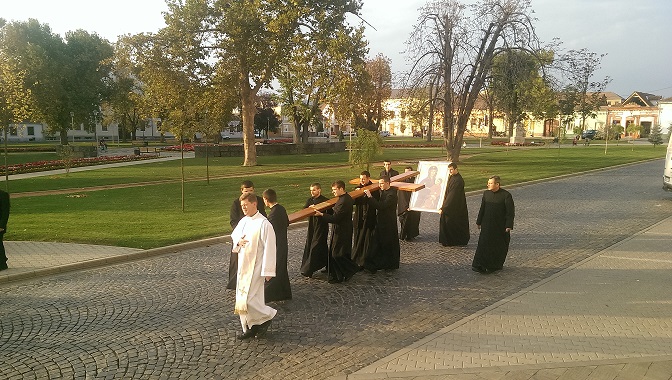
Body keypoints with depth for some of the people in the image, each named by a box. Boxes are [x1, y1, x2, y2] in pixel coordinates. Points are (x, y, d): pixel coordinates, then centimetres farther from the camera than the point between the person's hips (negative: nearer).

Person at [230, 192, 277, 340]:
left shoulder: (264, 224, -16)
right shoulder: (243, 221, 7)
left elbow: (269, 248, -17)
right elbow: (234, 235, 22)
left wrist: (267, 271, -18)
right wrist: (238, 242, -3)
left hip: (255, 268, -8)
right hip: (242, 265, 8)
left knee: (249, 299, -10)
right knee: (242, 299, 11)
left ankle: (267, 315, 17)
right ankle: (250, 328, 25)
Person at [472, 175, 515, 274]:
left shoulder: (506, 195, -13)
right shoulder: (486, 193, 3)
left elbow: (510, 212, -11)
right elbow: (482, 209, 11)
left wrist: (509, 226, -15)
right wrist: (479, 222, 14)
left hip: (500, 227, -4)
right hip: (487, 225, 4)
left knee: (498, 246, 7)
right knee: (484, 244, -1)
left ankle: (496, 265, 21)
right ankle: (481, 265, 1)